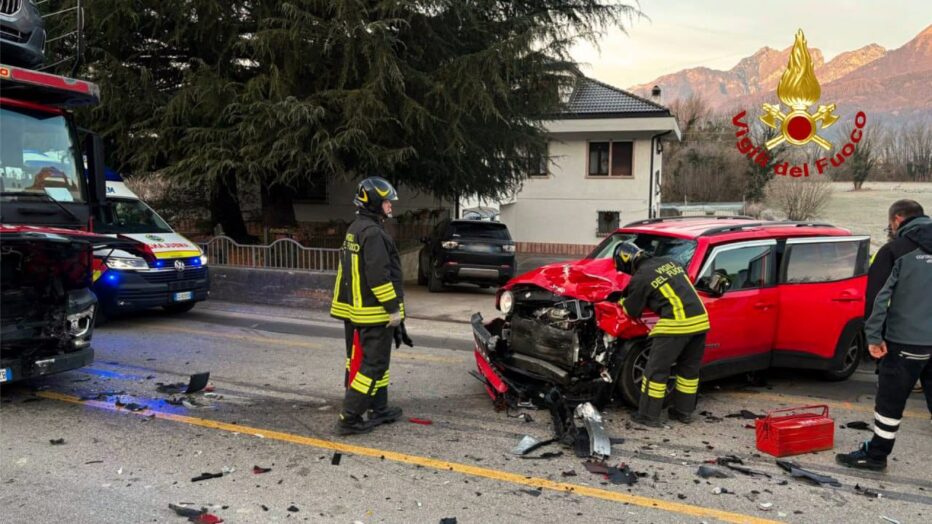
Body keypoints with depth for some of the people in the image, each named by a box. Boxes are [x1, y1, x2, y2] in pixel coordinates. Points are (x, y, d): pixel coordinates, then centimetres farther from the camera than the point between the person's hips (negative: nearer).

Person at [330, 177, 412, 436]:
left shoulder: (355, 229, 14)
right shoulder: (373, 232, -18)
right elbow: (379, 276, -24)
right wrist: (394, 308, -17)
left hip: (356, 309, 11)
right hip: (375, 312, -11)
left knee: (362, 360, 16)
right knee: (372, 364, -5)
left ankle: (379, 409, 27)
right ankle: (349, 418, -3)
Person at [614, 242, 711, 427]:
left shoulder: (640, 277, -4)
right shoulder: (669, 262, 17)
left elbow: (632, 311, 5)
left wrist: (622, 301, 26)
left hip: (676, 324, -7)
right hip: (700, 320, 8)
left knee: (656, 371, 3)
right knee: (689, 369, 19)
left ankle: (648, 416, 7)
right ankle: (684, 412, 28)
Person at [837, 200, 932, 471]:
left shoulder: (896, 249, -7)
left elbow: (877, 295, -13)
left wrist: (874, 336, -7)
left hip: (907, 340, -5)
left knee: (890, 401, 7)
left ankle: (876, 455, 18)